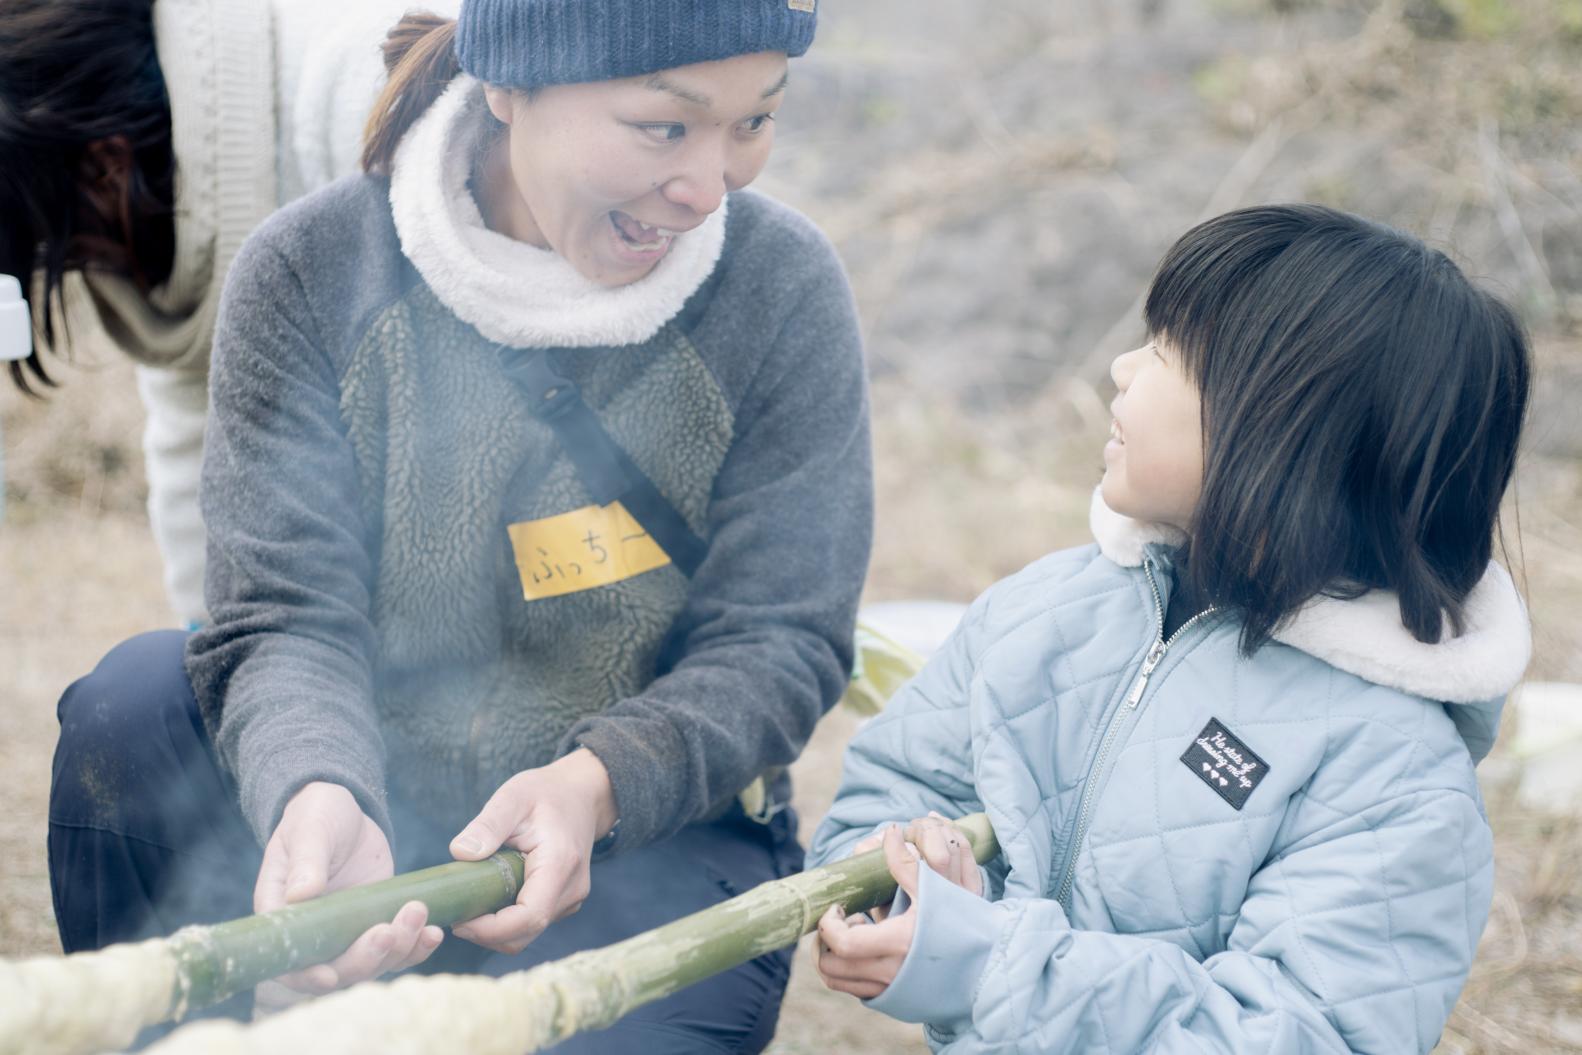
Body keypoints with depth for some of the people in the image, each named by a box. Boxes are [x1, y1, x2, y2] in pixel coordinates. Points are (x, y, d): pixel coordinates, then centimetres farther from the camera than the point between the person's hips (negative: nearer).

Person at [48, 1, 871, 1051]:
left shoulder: (783, 288, -9)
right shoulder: (313, 270, -8)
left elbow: (780, 641, -8)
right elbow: (287, 618, -14)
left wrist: (594, 784, -29)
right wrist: (317, 795, -39)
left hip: (656, 833, -1)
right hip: (374, 803, 2)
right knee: (137, 701, -24)